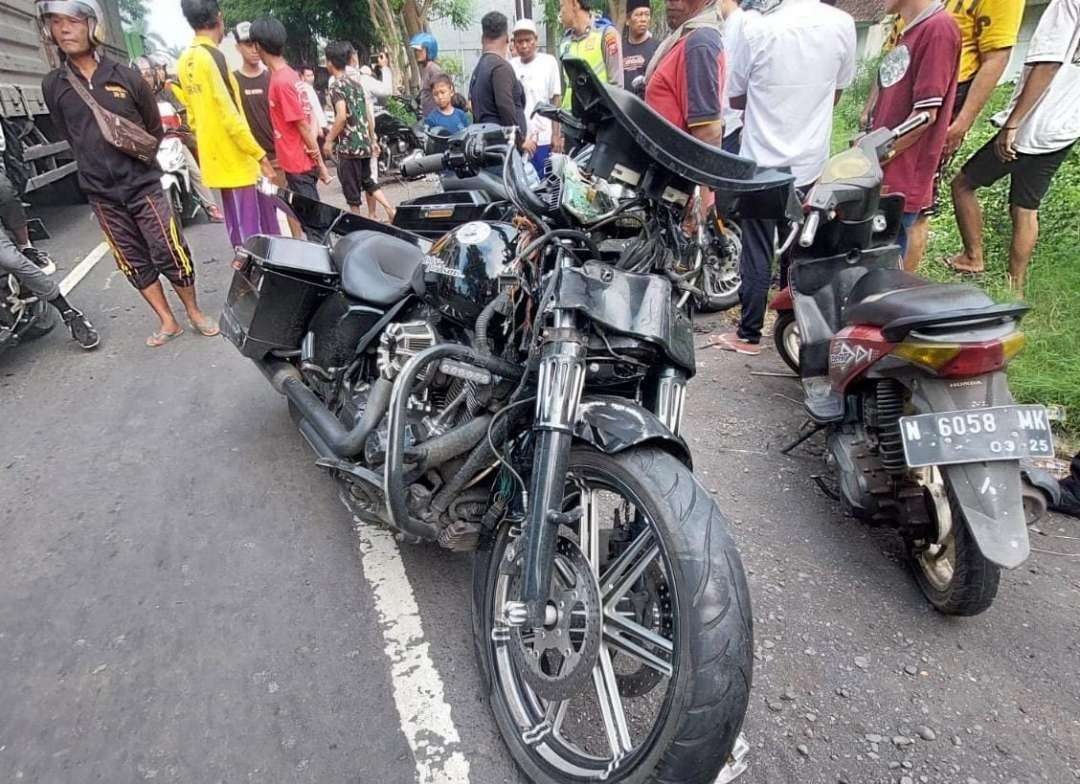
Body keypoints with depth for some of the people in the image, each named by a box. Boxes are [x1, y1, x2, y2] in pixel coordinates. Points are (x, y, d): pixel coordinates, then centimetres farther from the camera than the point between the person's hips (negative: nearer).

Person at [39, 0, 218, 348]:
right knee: (134, 263, 7)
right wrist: (96, 167, 10)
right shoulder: (52, 85, 2)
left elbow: (155, 130, 8)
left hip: (143, 185, -2)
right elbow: (69, 137, 12)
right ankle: (167, 321, 18)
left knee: (171, 254, -2)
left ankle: (195, 313, 15)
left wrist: (141, 159, 4)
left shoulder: (127, 77, -2)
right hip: (101, 194, 3)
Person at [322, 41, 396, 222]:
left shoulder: (337, 86, -10)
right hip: (364, 142, 8)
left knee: (351, 188, 3)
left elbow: (342, 117, -21)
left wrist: (329, 140, -13)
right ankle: (392, 211, 5)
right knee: (368, 181, 18)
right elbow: (368, 114, 13)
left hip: (348, 145, -8)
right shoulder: (357, 83, 12)